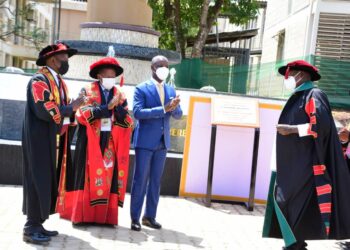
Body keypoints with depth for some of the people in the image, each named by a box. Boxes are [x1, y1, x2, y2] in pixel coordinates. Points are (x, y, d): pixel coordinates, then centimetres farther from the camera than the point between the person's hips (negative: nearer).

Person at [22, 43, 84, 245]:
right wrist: (72, 108, -14)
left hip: (54, 141, 9)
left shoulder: (60, 82, 16)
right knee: (38, 181, -6)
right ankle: (31, 228, 1)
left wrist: (73, 109, -4)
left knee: (47, 182, 11)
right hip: (40, 140, -9)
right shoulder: (39, 81, -13)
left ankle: (37, 224, 19)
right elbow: (45, 111, -25)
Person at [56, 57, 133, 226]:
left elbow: (128, 122, 2)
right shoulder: (87, 91, 1)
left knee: (108, 178, 2)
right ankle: (82, 215, 6)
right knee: (87, 177, -1)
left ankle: (105, 216, 8)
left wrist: (117, 107, -14)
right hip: (90, 142, -3)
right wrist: (108, 107, -16)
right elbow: (83, 113, -14)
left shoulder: (120, 96, 10)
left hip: (111, 144, 3)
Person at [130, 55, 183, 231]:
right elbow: (137, 112, -17)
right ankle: (135, 218, 8)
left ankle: (150, 216, 20)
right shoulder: (141, 89, -5)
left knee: (155, 181, 11)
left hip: (162, 142, 5)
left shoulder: (171, 90, 12)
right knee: (140, 180, 0)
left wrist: (174, 107, -15)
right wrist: (163, 109, -24)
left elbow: (178, 115, 8)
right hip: (145, 142, -5)